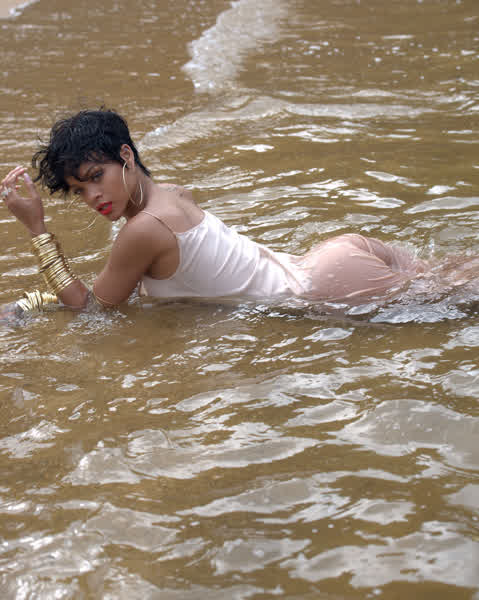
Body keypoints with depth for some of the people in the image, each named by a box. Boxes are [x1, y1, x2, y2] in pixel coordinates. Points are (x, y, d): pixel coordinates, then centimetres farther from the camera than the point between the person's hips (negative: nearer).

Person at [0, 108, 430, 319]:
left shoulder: (144, 229, -22)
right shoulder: (172, 194, 5)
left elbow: (91, 308, -8)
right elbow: (118, 282, 19)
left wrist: (36, 226, -11)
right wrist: (35, 301, 14)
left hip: (328, 288, -7)